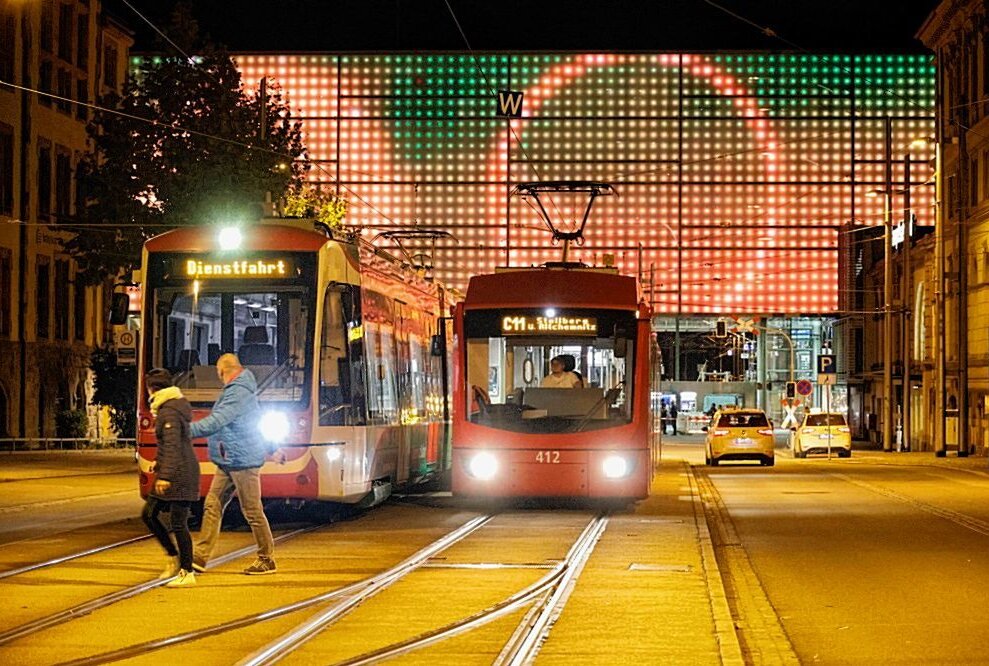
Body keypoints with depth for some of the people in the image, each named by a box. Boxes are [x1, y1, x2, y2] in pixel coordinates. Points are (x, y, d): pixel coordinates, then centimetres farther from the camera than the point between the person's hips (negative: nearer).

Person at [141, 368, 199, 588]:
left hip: (179, 475, -10)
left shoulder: (169, 412, -16)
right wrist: (161, 462, 33)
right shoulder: (174, 405, 14)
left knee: (178, 524, -7)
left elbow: (172, 445, -24)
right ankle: (174, 557, 20)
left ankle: (187, 573, -3)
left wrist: (165, 475, -28)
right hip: (175, 474, 10)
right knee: (149, 515, 13)